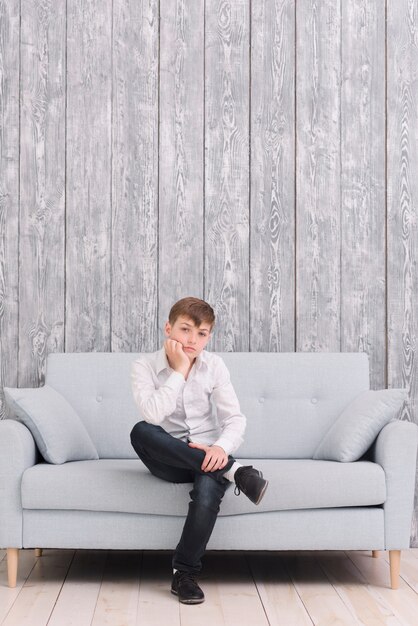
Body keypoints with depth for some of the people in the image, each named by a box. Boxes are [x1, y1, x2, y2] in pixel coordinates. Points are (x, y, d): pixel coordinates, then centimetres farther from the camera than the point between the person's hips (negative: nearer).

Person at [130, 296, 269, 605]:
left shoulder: (214, 365, 1)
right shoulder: (145, 365, -5)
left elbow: (235, 418, -4)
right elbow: (153, 414, -22)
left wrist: (221, 447, -25)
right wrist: (180, 370, -20)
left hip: (206, 455, 0)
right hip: (168, 461, 0)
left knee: (208, 489, -35)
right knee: (140, 431, -33)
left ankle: (184, 574, -16)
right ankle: (233, 471, -33)